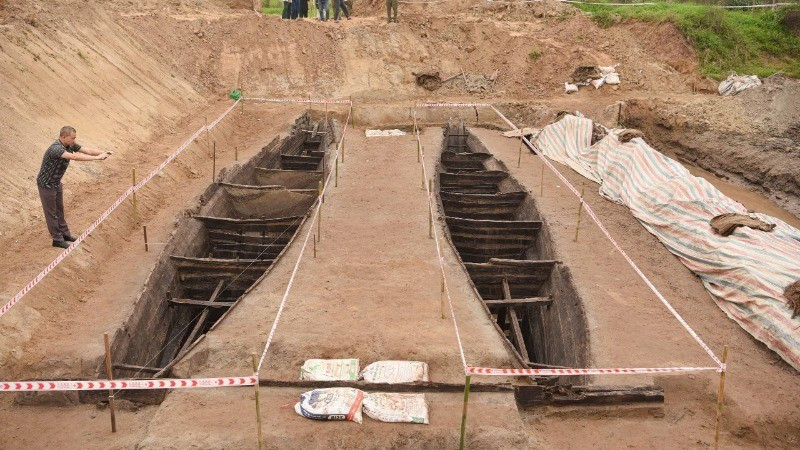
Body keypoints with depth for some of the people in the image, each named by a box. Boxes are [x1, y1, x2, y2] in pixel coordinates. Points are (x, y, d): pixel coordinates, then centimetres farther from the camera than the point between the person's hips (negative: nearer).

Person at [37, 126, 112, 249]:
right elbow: (75, 157, -46)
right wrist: (97, 158, -47)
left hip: (56, 183, 9)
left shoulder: (70, 145, -6)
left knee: (59, 209, 20)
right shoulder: (55, 149, -33)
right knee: (51, 212, 4)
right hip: (46, 184, -9)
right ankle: (57, 239, 14)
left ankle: (64, 233, 33)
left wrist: (102, 153, -28)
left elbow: (87, 150, -10)